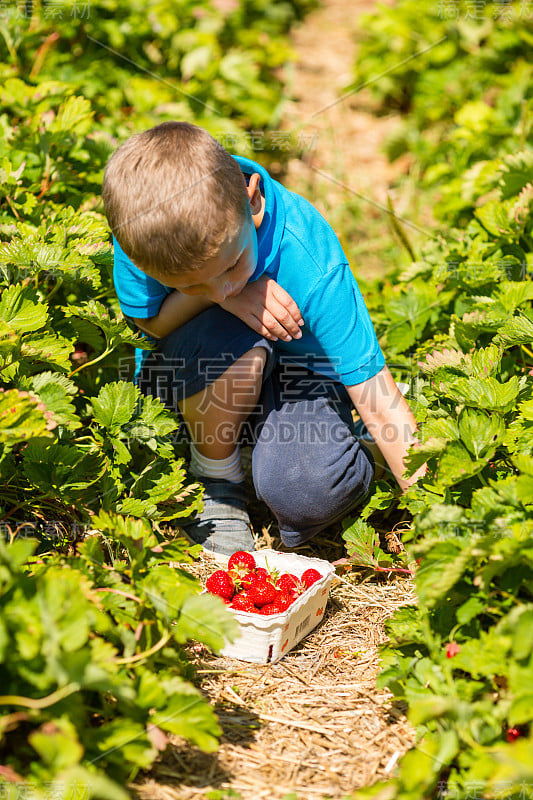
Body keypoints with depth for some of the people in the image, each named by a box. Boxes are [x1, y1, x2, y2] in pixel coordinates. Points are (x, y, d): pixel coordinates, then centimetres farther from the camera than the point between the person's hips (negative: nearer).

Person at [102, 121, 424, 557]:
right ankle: (215, 478, -8)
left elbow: (380, 405, -31)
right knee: (232, 339, -37)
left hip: (296, 370, -2)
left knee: (312, 492, -32)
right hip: (190, 375, 2)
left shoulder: (311, 267, -35)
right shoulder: (142, 224, -29)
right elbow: (148, 322, -10)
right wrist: (212, 296, -32)